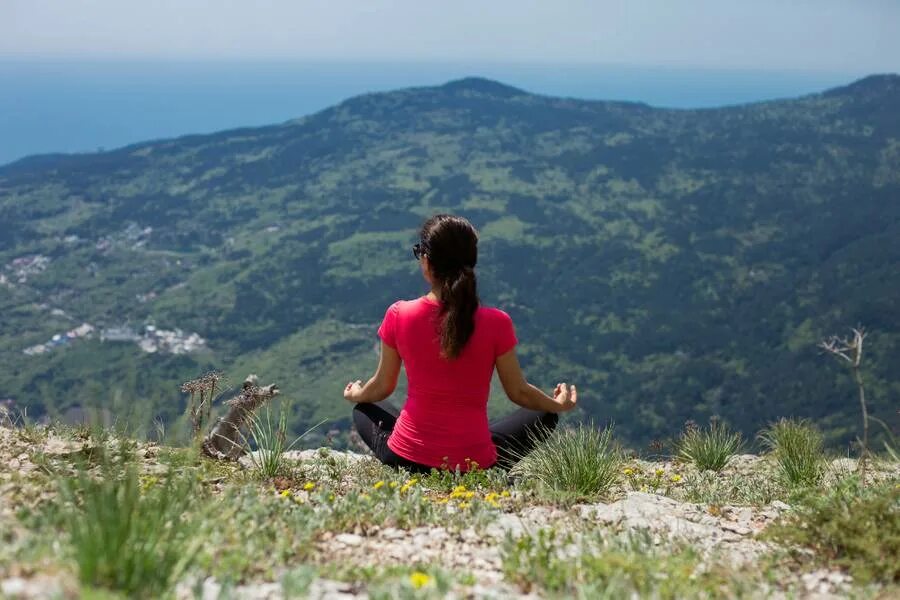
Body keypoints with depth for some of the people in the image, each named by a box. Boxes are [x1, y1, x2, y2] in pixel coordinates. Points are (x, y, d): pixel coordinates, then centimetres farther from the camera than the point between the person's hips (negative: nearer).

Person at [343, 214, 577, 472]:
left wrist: (355, 395, 27)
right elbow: (519, 393, -2)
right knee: (544, 416, 25)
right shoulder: (496, 324, -15)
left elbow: (382, 387, 3)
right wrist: (558, 405, 20)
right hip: (475, 464, 0)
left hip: (407, 459, 0)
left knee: (364, 410, 33)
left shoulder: (400, 315, -12)